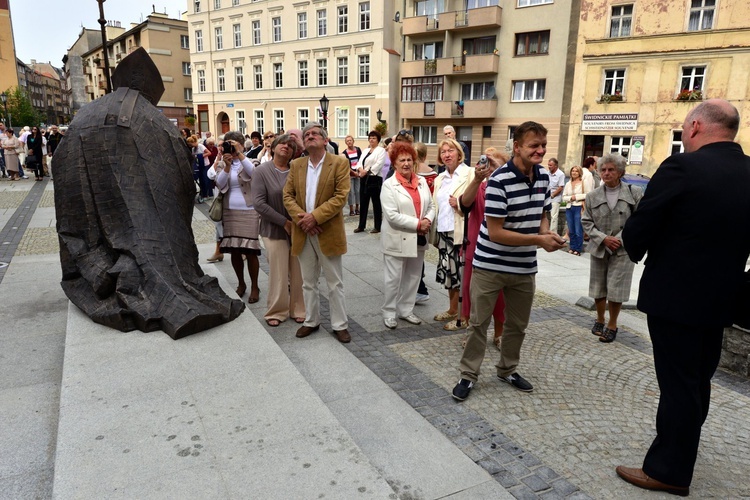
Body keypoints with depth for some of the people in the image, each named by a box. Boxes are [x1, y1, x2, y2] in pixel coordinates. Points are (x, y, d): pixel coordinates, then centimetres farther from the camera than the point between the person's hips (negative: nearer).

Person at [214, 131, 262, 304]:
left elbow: (254, 172, -22)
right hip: (229, 212, 3)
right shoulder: (223, 163, 9)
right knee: (234, 251, 8)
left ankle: (254, 287, 10)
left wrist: (239, 153, -22)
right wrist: (227, 165, -16)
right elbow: (220, 184, -6)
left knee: (250, 251, -3)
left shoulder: (248, 161, 2)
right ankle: (241, 283, 25)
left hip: (249, 212, -3)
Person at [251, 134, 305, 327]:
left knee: (298, 273, 9)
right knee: (278, 273, 4)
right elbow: (259, 203, -12)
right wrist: (284, 222, -14)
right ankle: (276, 311, 22)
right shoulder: (262, 171, -5)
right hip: (275, 230, -2)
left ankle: (297, 309, 26)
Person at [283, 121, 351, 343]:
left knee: (335, 283, 6)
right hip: (303, 232, 4)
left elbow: (341, 196, -13)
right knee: (308, 282, 15)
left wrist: (315, 216, -19)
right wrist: (301, 219, -13)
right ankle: (311, 321, 29)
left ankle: (340, 325, 18)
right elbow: (287, 195, 4)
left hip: (328, 232, -4)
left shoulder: (339, 163, -5)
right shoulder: (296, 165, 8)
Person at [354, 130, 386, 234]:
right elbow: (360, 162, 11)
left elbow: (379, 164, -14)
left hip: (374, 179, -7)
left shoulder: (381, 150, -2)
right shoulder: (365, 150, 19)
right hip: (364, 179, 7)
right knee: (363, 202, 9)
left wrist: (367, 171, -19)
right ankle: (361, 226, 17)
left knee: (376, 203, 0)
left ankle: (377, 227, 7)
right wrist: (361, 169, -11)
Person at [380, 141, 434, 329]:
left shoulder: (422, 182, 8)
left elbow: (431, 206, 9)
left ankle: (406, 310, 30)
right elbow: (392, 215, -17)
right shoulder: (389, 185, -9)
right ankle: (389, 313, 19)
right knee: (393, 279, 3)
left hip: (418, 239, 6)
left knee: (413, 277, 15)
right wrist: (418, 224, -18)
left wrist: (428, 220, -12)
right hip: (398, 240, -6)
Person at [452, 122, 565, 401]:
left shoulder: (543, 176, 1)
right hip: (490, 265, -6)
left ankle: (508, 370, 38)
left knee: (518, 324, 18)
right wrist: (539, 240, -22)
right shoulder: (499, 181, -21)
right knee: (478, 322, 5)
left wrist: (547, 234, -7)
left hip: (525, 267, 6)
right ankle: (468, 375, 20)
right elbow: (495, 233, -22)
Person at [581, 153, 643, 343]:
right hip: (599, 248, 3)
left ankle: (612, 325, 17)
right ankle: (599, 320, 32)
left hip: (623, 249, -2)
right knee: (598, 287, 12)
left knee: (616, 288, -1)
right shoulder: (593, 196, 3)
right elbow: (586, 222, 3)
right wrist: (603, 238, -10)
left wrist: (621, 239, -12)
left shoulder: (634, 193, -2)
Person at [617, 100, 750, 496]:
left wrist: (635, 250, 4)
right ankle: (680, 450, 40)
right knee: (697, 380, 21)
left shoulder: (682, 167, -18)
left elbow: (637, 230, -16)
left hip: (674, 295, -7)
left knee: (677, 382, 4)